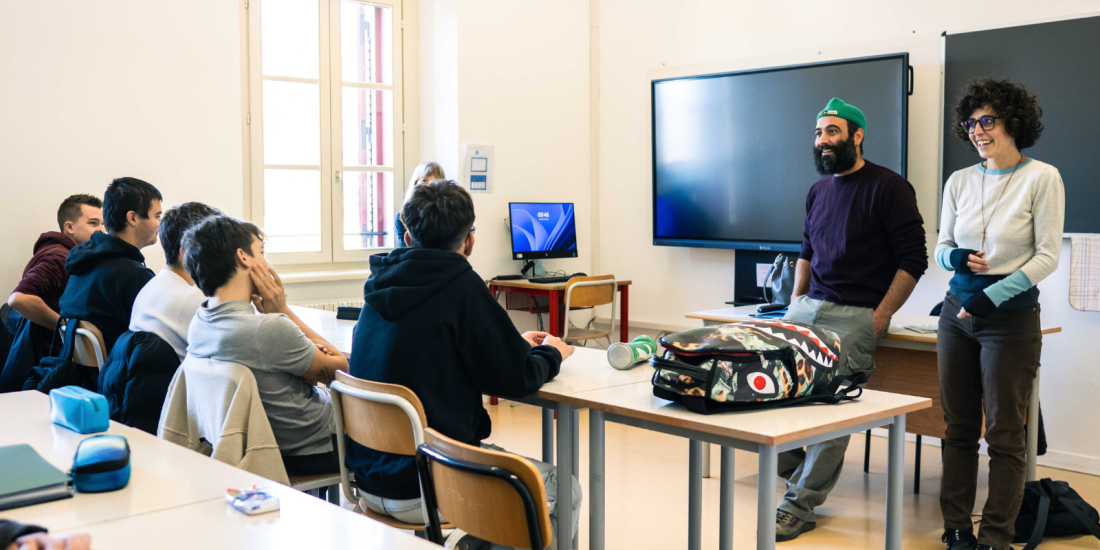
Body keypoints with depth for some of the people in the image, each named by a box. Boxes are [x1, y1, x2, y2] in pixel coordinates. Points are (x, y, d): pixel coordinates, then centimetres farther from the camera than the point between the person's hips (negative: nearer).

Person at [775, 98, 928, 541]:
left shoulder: (887, 188, -5)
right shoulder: (818, 191, 15)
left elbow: (913, 259, -7)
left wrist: (880, 318, -12)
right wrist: (796, 299, 14)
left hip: (856, 315, -6)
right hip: (809, 305, 7)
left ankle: (800, 505, -2)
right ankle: (795, 468, 13)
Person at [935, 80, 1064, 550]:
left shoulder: (1041, 178, -6)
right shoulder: (959, 181, 7)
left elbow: (1047, 255, -8)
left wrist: (993, 295, -17)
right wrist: (956, 258, -10)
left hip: (1011, 317, -5)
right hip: (958, 313, 5)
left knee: (1004, 433, 1)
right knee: (959, 428, 9)